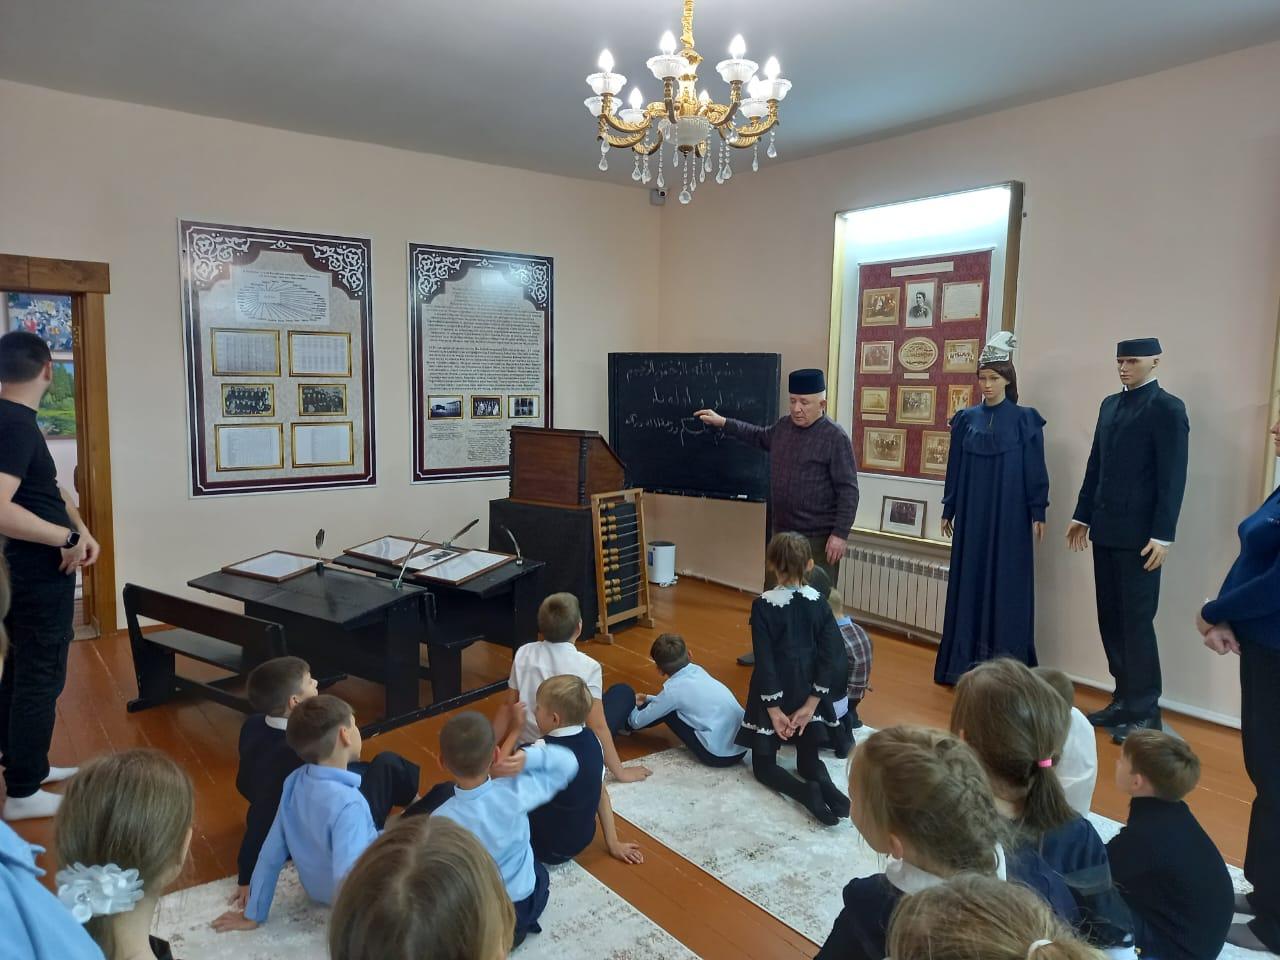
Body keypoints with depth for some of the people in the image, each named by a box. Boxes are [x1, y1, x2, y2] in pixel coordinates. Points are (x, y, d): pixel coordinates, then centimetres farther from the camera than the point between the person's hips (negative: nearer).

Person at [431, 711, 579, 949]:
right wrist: (529, 757, -28)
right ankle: (518, 924, 19)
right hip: (525, 906, 2)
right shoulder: (515, 791, -26)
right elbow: (567, 762, -12)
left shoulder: (441, 820, -29)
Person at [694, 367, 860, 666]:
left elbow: (848, 491, -16)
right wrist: (722, 422, 26)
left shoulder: (835, 437, -15)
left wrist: (840, 534, -20)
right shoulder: (784, 426, 6)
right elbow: (760, 436, 29)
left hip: (818, 537, -7)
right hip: (781, 531, 7)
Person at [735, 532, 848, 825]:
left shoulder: (763, 605, -16)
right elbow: (832, 656, -8)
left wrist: (773, 709, -10)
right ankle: (824, 783, -13)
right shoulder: (819, 603, -5)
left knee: (763, 764, 11)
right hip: (808, 692, 4)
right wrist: (811, 703, -5)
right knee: (809, 759, 20)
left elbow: (764, 661, -17)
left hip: (774, 693, -3)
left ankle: (805, 792, -16)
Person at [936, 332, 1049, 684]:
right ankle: (965, 664, 14)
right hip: (972, 514, 3)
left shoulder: (1025, 419, -2)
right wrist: (948, 509, 8)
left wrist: (1038, 513, -6)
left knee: (1007, 586, 1)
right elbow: (954, 467, 9)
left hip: (1010, 515, -3)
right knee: (969, 581, 6)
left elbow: (1034, 469, -2)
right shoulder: (967, 418, 7)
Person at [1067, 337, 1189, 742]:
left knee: (1137, 621, -2)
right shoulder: (1110, 405, 14)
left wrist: (1162, 535, -16)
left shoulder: (1167, 408, -7)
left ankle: (1145, 712, 9)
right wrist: (1082, 515, 15)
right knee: (1111, 620, 10)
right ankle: (1125, 700, 21)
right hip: (1105, 530, 7)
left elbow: (1173, 477, -12)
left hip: (1139, 534, -7)